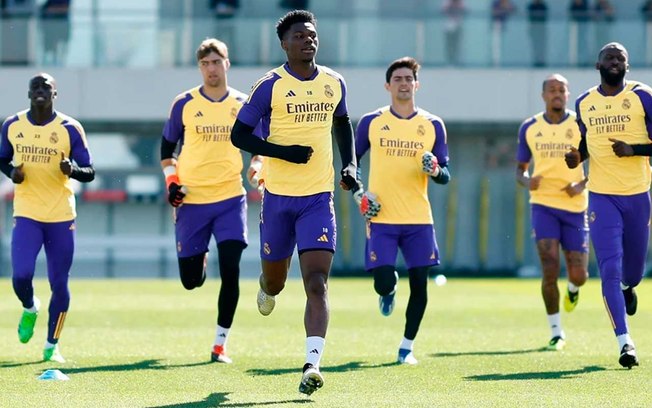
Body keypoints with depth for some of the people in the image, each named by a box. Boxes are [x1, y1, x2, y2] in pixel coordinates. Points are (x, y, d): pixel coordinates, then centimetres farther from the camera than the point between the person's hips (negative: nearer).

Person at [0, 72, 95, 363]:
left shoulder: (70, 129, -4)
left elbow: (89, 173, -2)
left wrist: (73, 170, -24)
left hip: (61, 217, -1)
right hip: (26, 215, 1)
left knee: (59, 284, 1)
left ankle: (52, 346, 18)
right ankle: (30, 309, 21)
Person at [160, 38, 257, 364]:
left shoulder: (242, 104, 4)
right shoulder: (184, 104, 1)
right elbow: (167, 146, 11)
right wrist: (171, 181, -3)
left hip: (230, 198, 0)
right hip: (191, 200, 0)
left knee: (230, 272, -12)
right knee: (191, 281, 2)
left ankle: (220, 344, -2)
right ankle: (200, 258, 40)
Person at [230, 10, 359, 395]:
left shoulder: (335, 83, 6)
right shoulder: (271, 86, -6)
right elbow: (239, 134, -5)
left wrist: (350, 165, 11)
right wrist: (284, 152, -17)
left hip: (319, 198, 1)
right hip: (279, 196, -1)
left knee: (317, 282, -14)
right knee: (275, 278, 13)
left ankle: (312, 364, -22)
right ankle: (267, 290, 52)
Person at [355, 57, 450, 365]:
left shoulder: (433, 125, 6)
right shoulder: (370, 122, 3)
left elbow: (445, 176, 8)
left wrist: (436, 170, -15)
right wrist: (358, 191, -4)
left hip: (418, 219, 1)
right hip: (381, 219, -1)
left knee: (419, 282, -1)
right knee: (383, 282, -12)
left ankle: (406, 347, 15)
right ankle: (388, 291, 27)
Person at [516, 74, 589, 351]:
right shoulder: (529, 128, 5)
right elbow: (520, 168, 15)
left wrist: (583, 185, -14)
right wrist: (526, 181, -9)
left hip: (575, 206, 0)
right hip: (543, 205, 0)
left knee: (579, 275, 0)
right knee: (550, 271, -11)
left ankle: (573, 288, 39)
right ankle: (556, 333, 2)